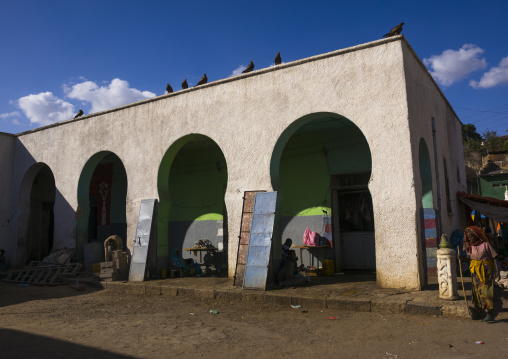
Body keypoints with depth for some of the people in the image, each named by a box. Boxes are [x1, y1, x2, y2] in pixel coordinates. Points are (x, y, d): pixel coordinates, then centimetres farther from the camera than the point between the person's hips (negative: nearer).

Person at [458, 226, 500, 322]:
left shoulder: (485, 244, -9)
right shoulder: (470, 247, 7)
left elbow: (494, 257, -6)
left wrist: (496, 270, -11)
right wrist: (462, 258, -6)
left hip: (486, 270, -5)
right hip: (475, 271, 6)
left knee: (486, 291, -9)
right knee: (477, 291, 7)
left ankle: (490, 313, -3)